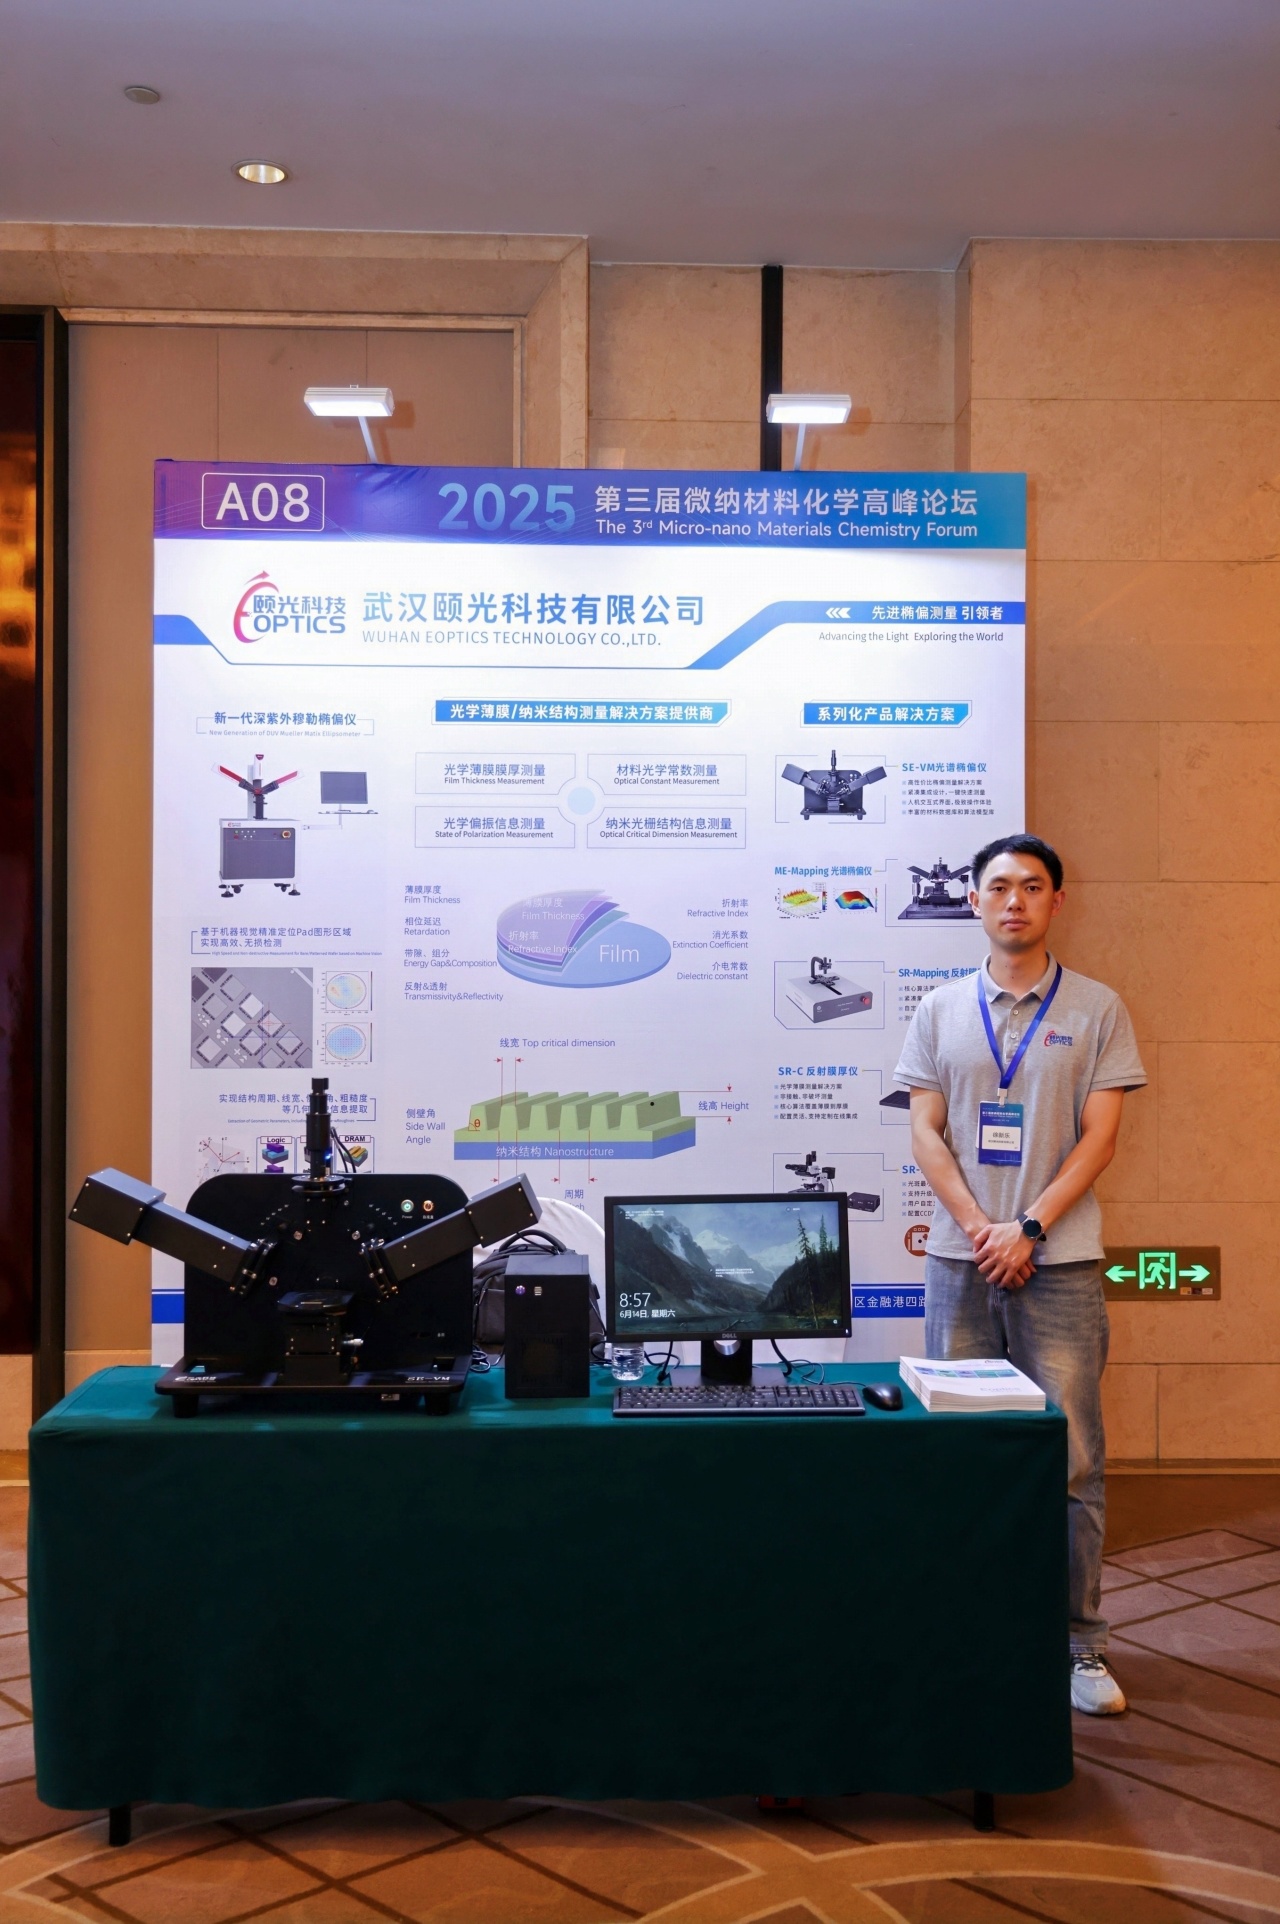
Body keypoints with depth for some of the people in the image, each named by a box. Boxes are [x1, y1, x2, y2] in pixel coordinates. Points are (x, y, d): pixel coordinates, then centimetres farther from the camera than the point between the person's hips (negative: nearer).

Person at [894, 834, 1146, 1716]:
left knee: (1072, 1459, 0)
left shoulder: (1096, 1009, 3)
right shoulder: (942, 1010, 8)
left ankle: (1080, 1644, 10)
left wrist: (1027, 1229, -11)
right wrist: (980, 1229, -8)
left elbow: (1099, 1137, -2)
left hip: (1058, 1262, -2)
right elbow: (926, 1131, 4)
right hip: (961, 1259, 2)